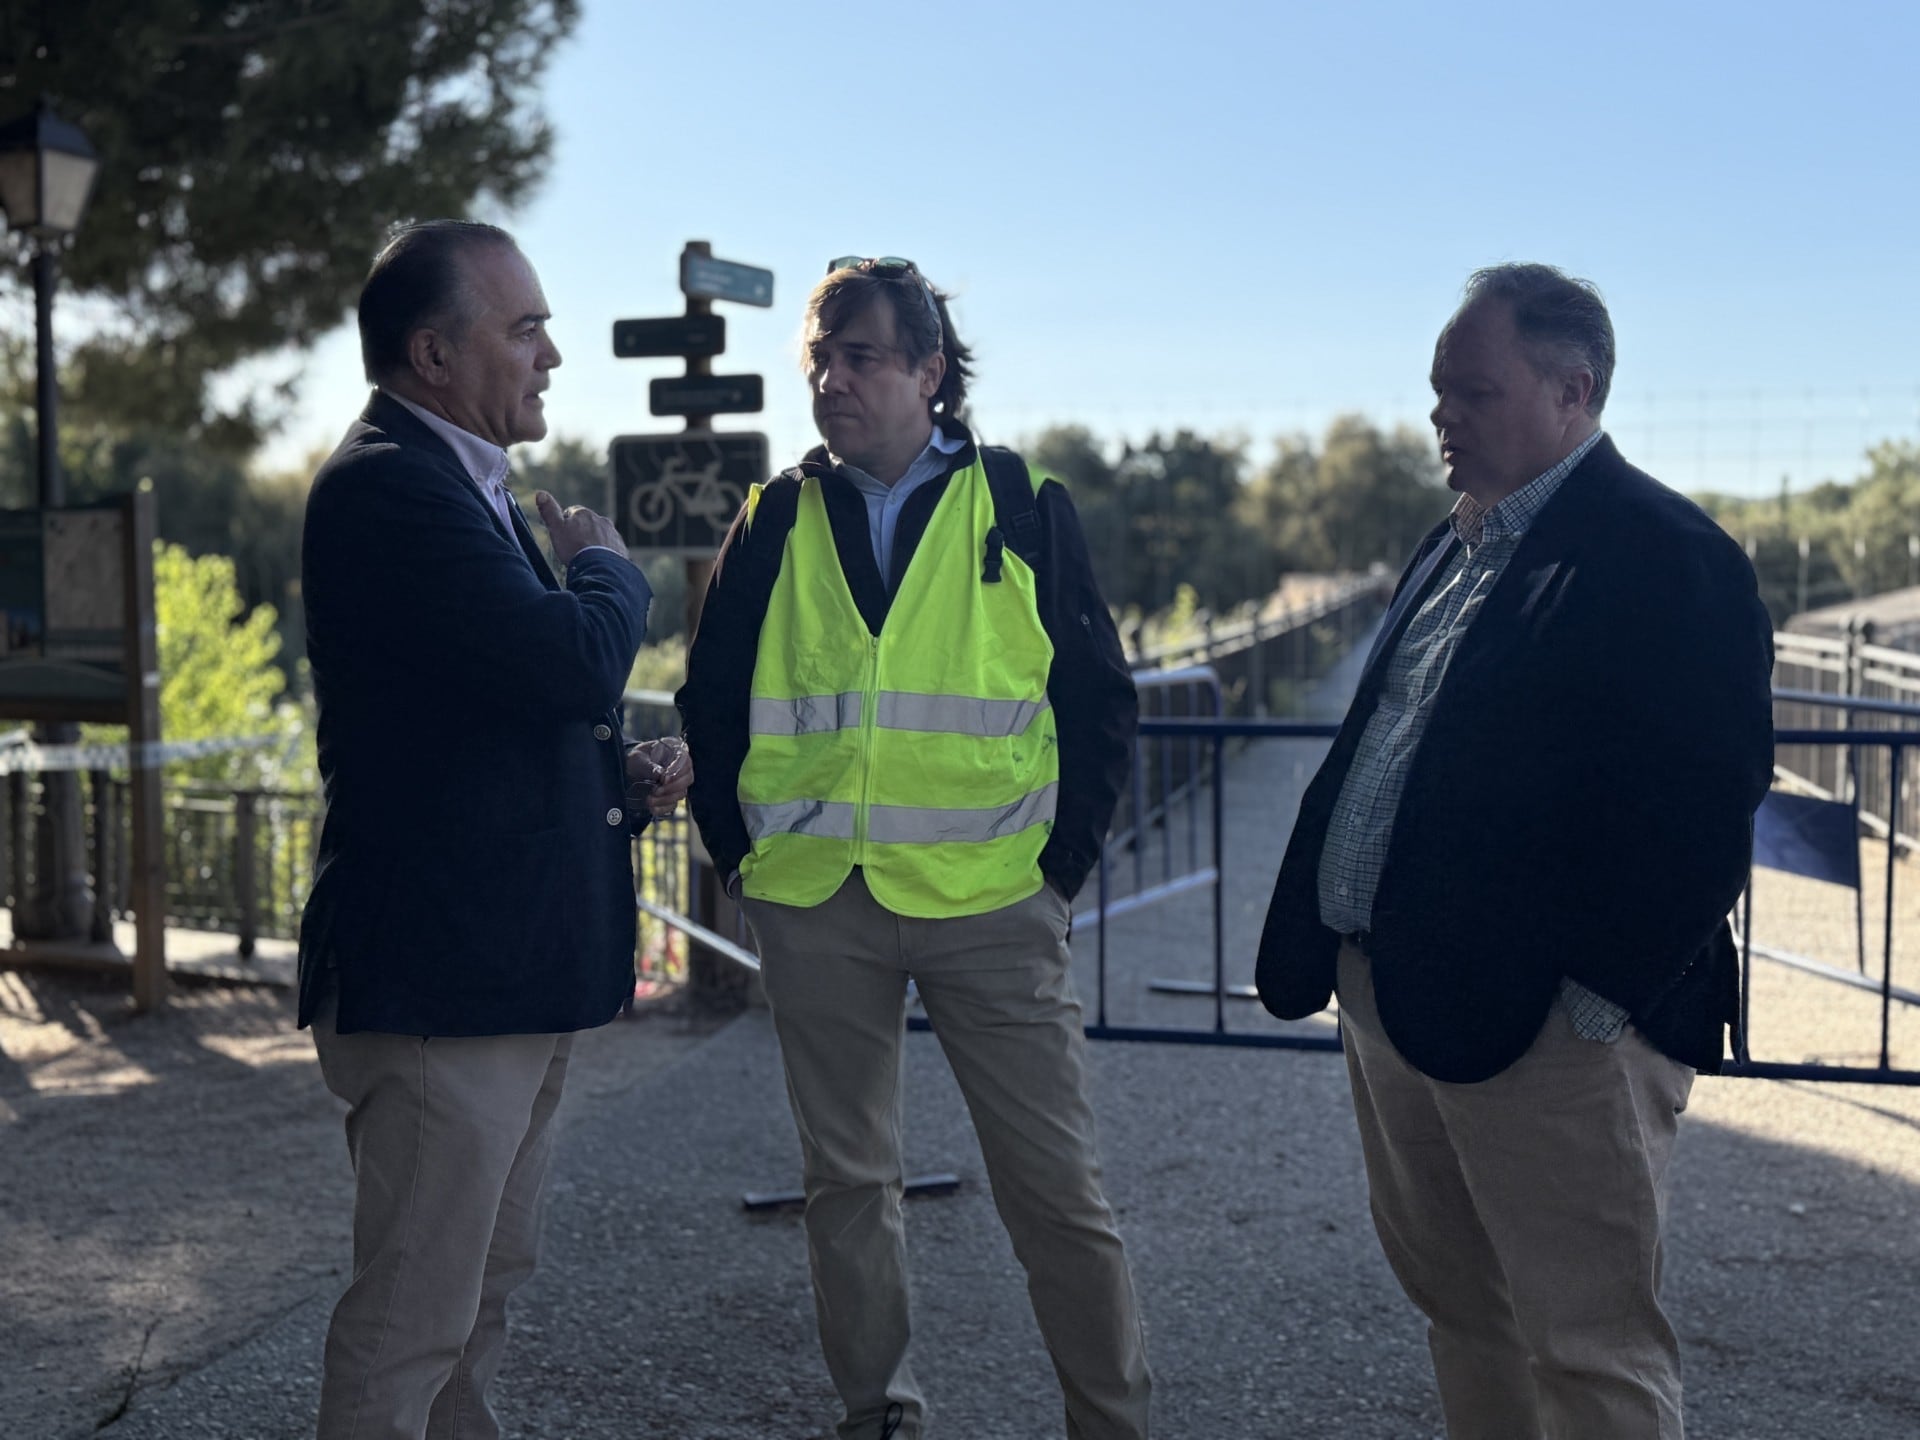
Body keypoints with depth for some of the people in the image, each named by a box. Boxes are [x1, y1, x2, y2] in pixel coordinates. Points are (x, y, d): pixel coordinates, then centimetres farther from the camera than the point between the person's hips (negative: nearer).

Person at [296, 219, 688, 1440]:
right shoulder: (385, 489, -17)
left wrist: (620, 774, 6)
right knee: (413, 1321, -1)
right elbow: (575, 656, -28)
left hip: (518, 973, 11)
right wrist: (607, 564, -6)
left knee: (485, 1292, 22)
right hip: (438, 979, -11)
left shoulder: (465, 483, 16)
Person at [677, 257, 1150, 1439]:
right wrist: (743, 855, 7)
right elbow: (711, 702, 14)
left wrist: (1062, 866, -1)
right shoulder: (777, 523, 8)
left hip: (991, 902, -2)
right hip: (815, 909, 2)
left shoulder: (1026, 511, 2)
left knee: (1058, 1187, 1)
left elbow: (1103, 702, 4)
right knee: (847, 1183, 11)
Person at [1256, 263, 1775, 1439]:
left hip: (1544, 1022, -9)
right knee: (1458, 1304, 20)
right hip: (1392, 991, 9)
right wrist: (1330, 949, 14)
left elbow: (1705, 802, -19)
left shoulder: (1663, 553, -13)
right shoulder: (1459, 547, 16)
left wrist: (1605, 988, -20)